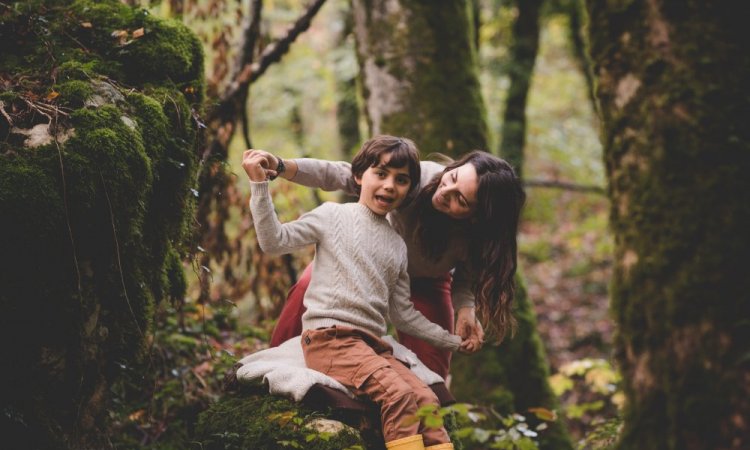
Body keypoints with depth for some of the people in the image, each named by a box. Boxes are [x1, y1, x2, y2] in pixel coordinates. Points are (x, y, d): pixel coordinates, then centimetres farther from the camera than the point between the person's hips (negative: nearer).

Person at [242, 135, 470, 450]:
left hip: (372, 343, 6)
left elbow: (402, 313, 23)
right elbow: (274, 241, -3)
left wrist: (451, 341, 24)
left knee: (427, 399, -14)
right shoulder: (334, 216, 4)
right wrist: (259, 184, -10)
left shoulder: (397, 246, 19)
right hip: (328, 337, -6)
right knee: (399, 394, -26)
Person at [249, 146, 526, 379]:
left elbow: (465, 279, -16)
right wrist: (280, 167, -46)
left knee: (429, 364, -7)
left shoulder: (480, 236, -34)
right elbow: (339, 175, -35)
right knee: (309, 286, -21)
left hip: (425, 284, 0)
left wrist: (465, 311, -38)